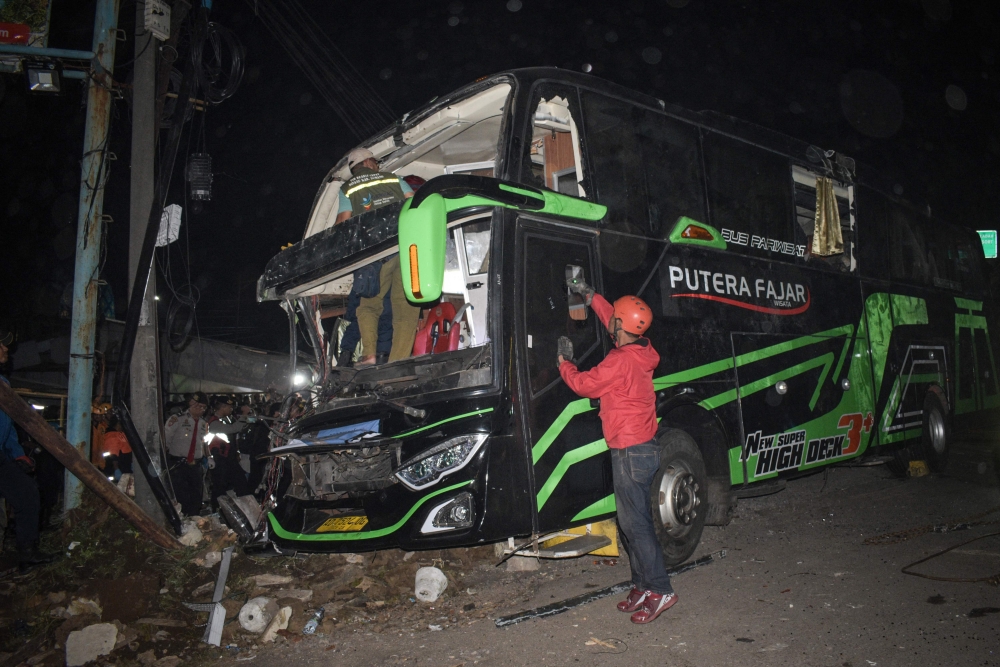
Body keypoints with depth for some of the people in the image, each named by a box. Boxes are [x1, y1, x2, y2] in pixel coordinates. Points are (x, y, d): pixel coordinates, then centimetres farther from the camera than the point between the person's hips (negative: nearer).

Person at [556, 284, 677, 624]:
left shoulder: (620, 361, -21)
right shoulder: (641, 353, 5)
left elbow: (583, 384, -9)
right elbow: (613, 320, 23)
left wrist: (564, 361, 7)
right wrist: (590, 295, 28)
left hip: (630, 452, -10)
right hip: (643, 447, 10)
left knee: (635, 523, -3)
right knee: (632, 521, 15)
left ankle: (660, 590, 3)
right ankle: (643, 586, 22)